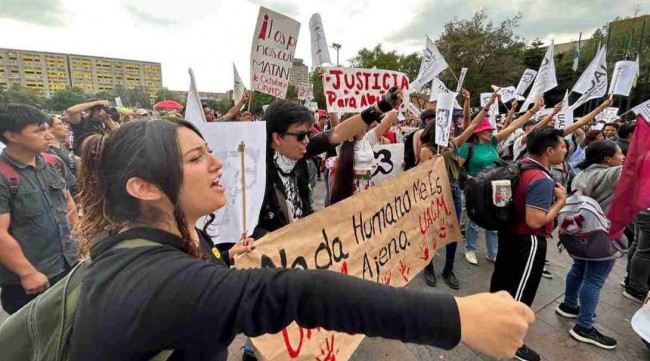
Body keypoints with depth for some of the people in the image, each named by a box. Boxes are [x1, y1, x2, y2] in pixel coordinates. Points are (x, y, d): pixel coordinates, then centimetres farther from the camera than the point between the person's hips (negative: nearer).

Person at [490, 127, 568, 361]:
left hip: (509, 232, 9)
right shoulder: (541, 180, -28)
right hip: (528, 241, -9)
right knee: (521, 290, 6)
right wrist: (561, 201, -18)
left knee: (503, 277, 24)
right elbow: (534, 221, -31)